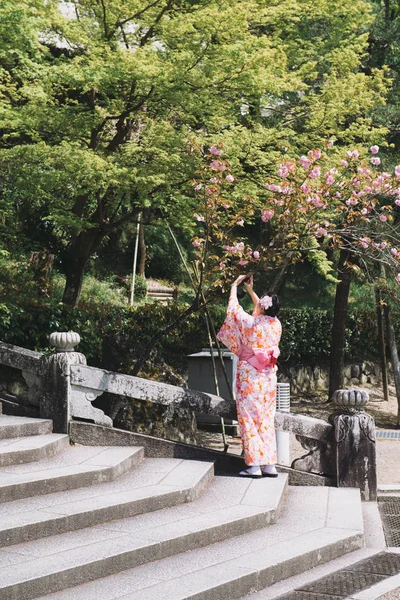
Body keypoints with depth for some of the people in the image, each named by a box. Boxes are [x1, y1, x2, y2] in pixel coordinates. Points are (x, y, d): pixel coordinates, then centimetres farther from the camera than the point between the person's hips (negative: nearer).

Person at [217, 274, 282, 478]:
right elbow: (264, 312, 21)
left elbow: (233, 308, 1)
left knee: (249, 419, -1)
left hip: (248, 377, -5)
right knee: (267, 420, 11)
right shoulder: (276, 325, 0)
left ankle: (254, 465, -2)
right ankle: (269, 465, 11)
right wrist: (250, 290, 28)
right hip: (269, 377, 5)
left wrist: (235, 285, 15)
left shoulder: (250, 323, -15)